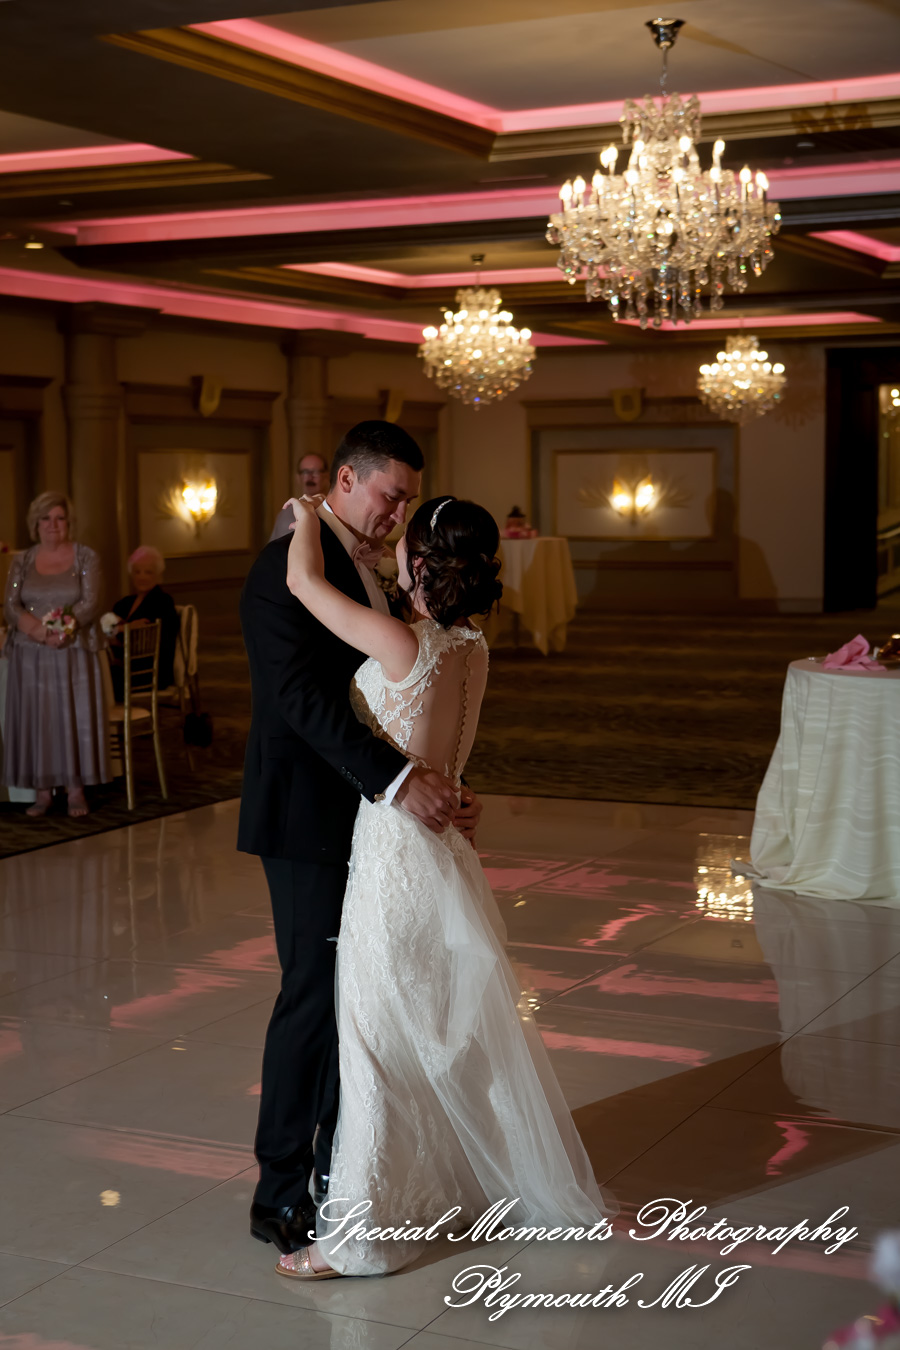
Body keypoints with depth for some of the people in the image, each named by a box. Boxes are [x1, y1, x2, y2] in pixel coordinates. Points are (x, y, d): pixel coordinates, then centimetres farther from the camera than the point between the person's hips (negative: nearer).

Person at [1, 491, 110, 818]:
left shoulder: (86, 558, 3)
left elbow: (90, 604, -7)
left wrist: (64, 630, -24)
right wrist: (37, 630, -20)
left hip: (74, 653, -2)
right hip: (30, 654, 2)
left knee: (74, 716, -2)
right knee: (35, 718, 1)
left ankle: (76, 789, 5)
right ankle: (42, 791, 7)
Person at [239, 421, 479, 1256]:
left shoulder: (369, 572, 15)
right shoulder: (289, 565, -14)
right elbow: (299, 694, -25)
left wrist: (434, 790, 3)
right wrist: (397, 779, -31)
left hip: (368, 812, 8)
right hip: (309, 816, -8)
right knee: (313, 995, -4)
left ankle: (337, 1165, 23)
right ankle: (279, 1194, 8)